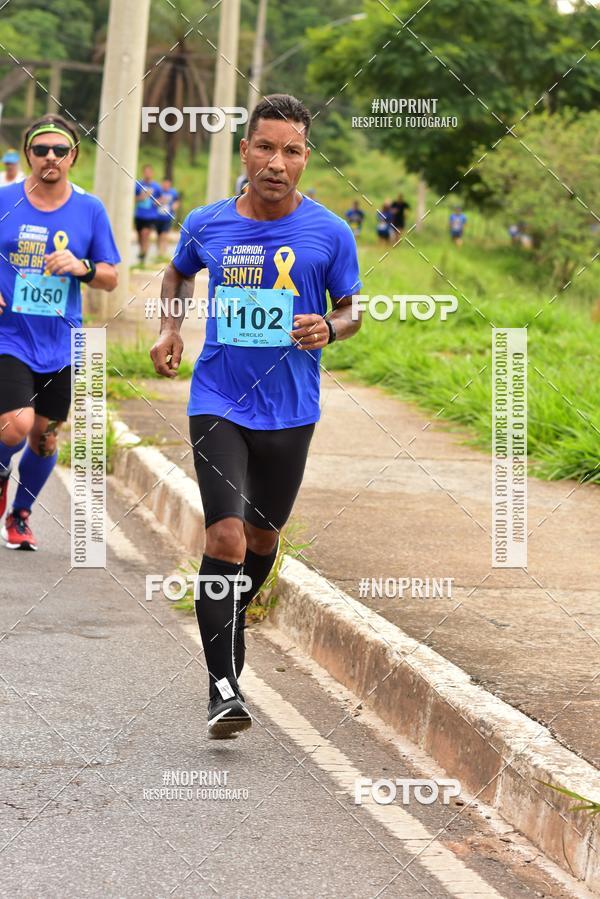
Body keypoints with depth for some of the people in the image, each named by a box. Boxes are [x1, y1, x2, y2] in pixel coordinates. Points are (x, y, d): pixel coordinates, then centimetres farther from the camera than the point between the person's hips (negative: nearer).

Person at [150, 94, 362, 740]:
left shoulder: (329, 233, -4)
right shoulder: (206, 224, 0)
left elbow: (351, 309, 7)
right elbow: (179, 272, 21)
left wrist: (328, 329, -14)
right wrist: (169, 328, 6)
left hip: (290, 412, 1)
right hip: (218, 404, -1)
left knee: (262, 536, 15)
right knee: (225, 536, -15)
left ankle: (229, 622, 46)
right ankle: (222, 687, -11)